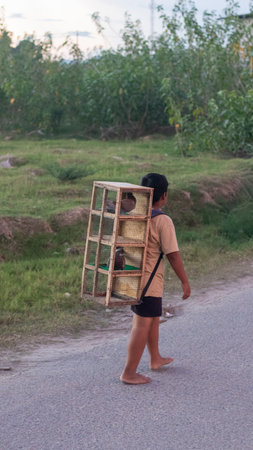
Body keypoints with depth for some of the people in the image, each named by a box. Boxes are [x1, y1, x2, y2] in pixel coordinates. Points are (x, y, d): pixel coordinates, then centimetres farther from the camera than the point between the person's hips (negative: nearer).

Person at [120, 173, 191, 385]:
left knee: (153, 318, 24)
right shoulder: (163, 221, -18)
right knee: (142, 325, -1)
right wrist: (185, 282, -7)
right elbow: (173, 255, -17)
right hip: (149, 280, -8)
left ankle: (156, 359, 39)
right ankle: (129, 373, 3)